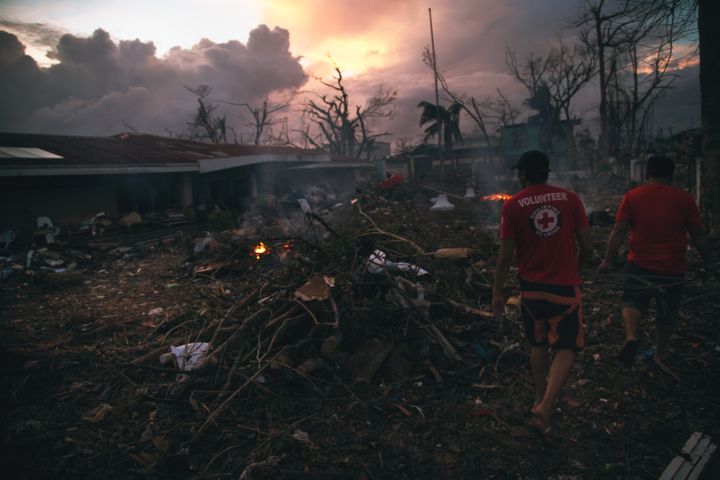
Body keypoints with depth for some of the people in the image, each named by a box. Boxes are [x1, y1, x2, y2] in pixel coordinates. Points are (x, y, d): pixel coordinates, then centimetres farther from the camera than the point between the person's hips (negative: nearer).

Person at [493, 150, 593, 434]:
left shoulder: (513, 205, -6)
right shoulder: (570, 199, -2)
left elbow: (505, 255, -8)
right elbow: (587, 246, -1)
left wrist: (497, 293, 0)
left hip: (531, 287, 1)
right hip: (566, 287, -1)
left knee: (538, 345, 19)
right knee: (566, 349, 8)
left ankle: (541, 400, 33)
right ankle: (545, 407, -8)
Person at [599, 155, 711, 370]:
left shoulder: (632, 196, -3)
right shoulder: (684, 198, -1)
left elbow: (619, 231, -7)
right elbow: (698, 235, 1)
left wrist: (608, 260, -1)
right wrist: (707, 259, 14)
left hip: (639, 266, -1)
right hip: (672, 270, 1)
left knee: (633, 302, 15)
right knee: (666, 314, 18)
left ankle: (631, 336, -13)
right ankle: (661, 354, 34)